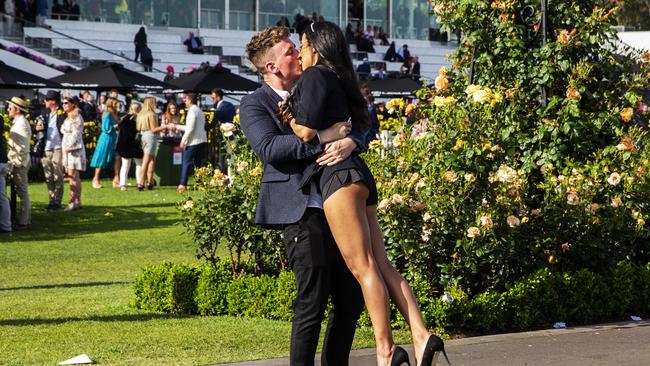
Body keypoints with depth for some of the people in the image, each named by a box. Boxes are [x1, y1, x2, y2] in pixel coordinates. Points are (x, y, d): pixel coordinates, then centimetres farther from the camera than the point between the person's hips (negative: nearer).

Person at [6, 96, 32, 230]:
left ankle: (23, 222, -5)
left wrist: (17, 163, -21)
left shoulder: (21, 124, -16)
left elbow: (22, 147, -22)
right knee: (22, 192, 13)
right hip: (18, 162, 10)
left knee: (22, 192, -7)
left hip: (19, 163, -10)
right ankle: (26, 219, 19)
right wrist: (12, 162, 16)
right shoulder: (18, 122, 16)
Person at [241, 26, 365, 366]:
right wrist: (323, 139, -22)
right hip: (304, 215, -7)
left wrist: (350, 141, -14)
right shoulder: (254, 105, -2)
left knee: (351, 300, 11)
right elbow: (269, 147, -19)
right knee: (311, 305, -7)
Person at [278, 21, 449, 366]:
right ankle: (421, 337, -9)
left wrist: (290, 119, 10)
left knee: (362, 266, -13)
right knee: (381, 265, 2)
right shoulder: (338, 81, 25)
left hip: (338, 174, -9)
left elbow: (307, 132, -11)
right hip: (358, 176, 9)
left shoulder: (315, 76, -2)